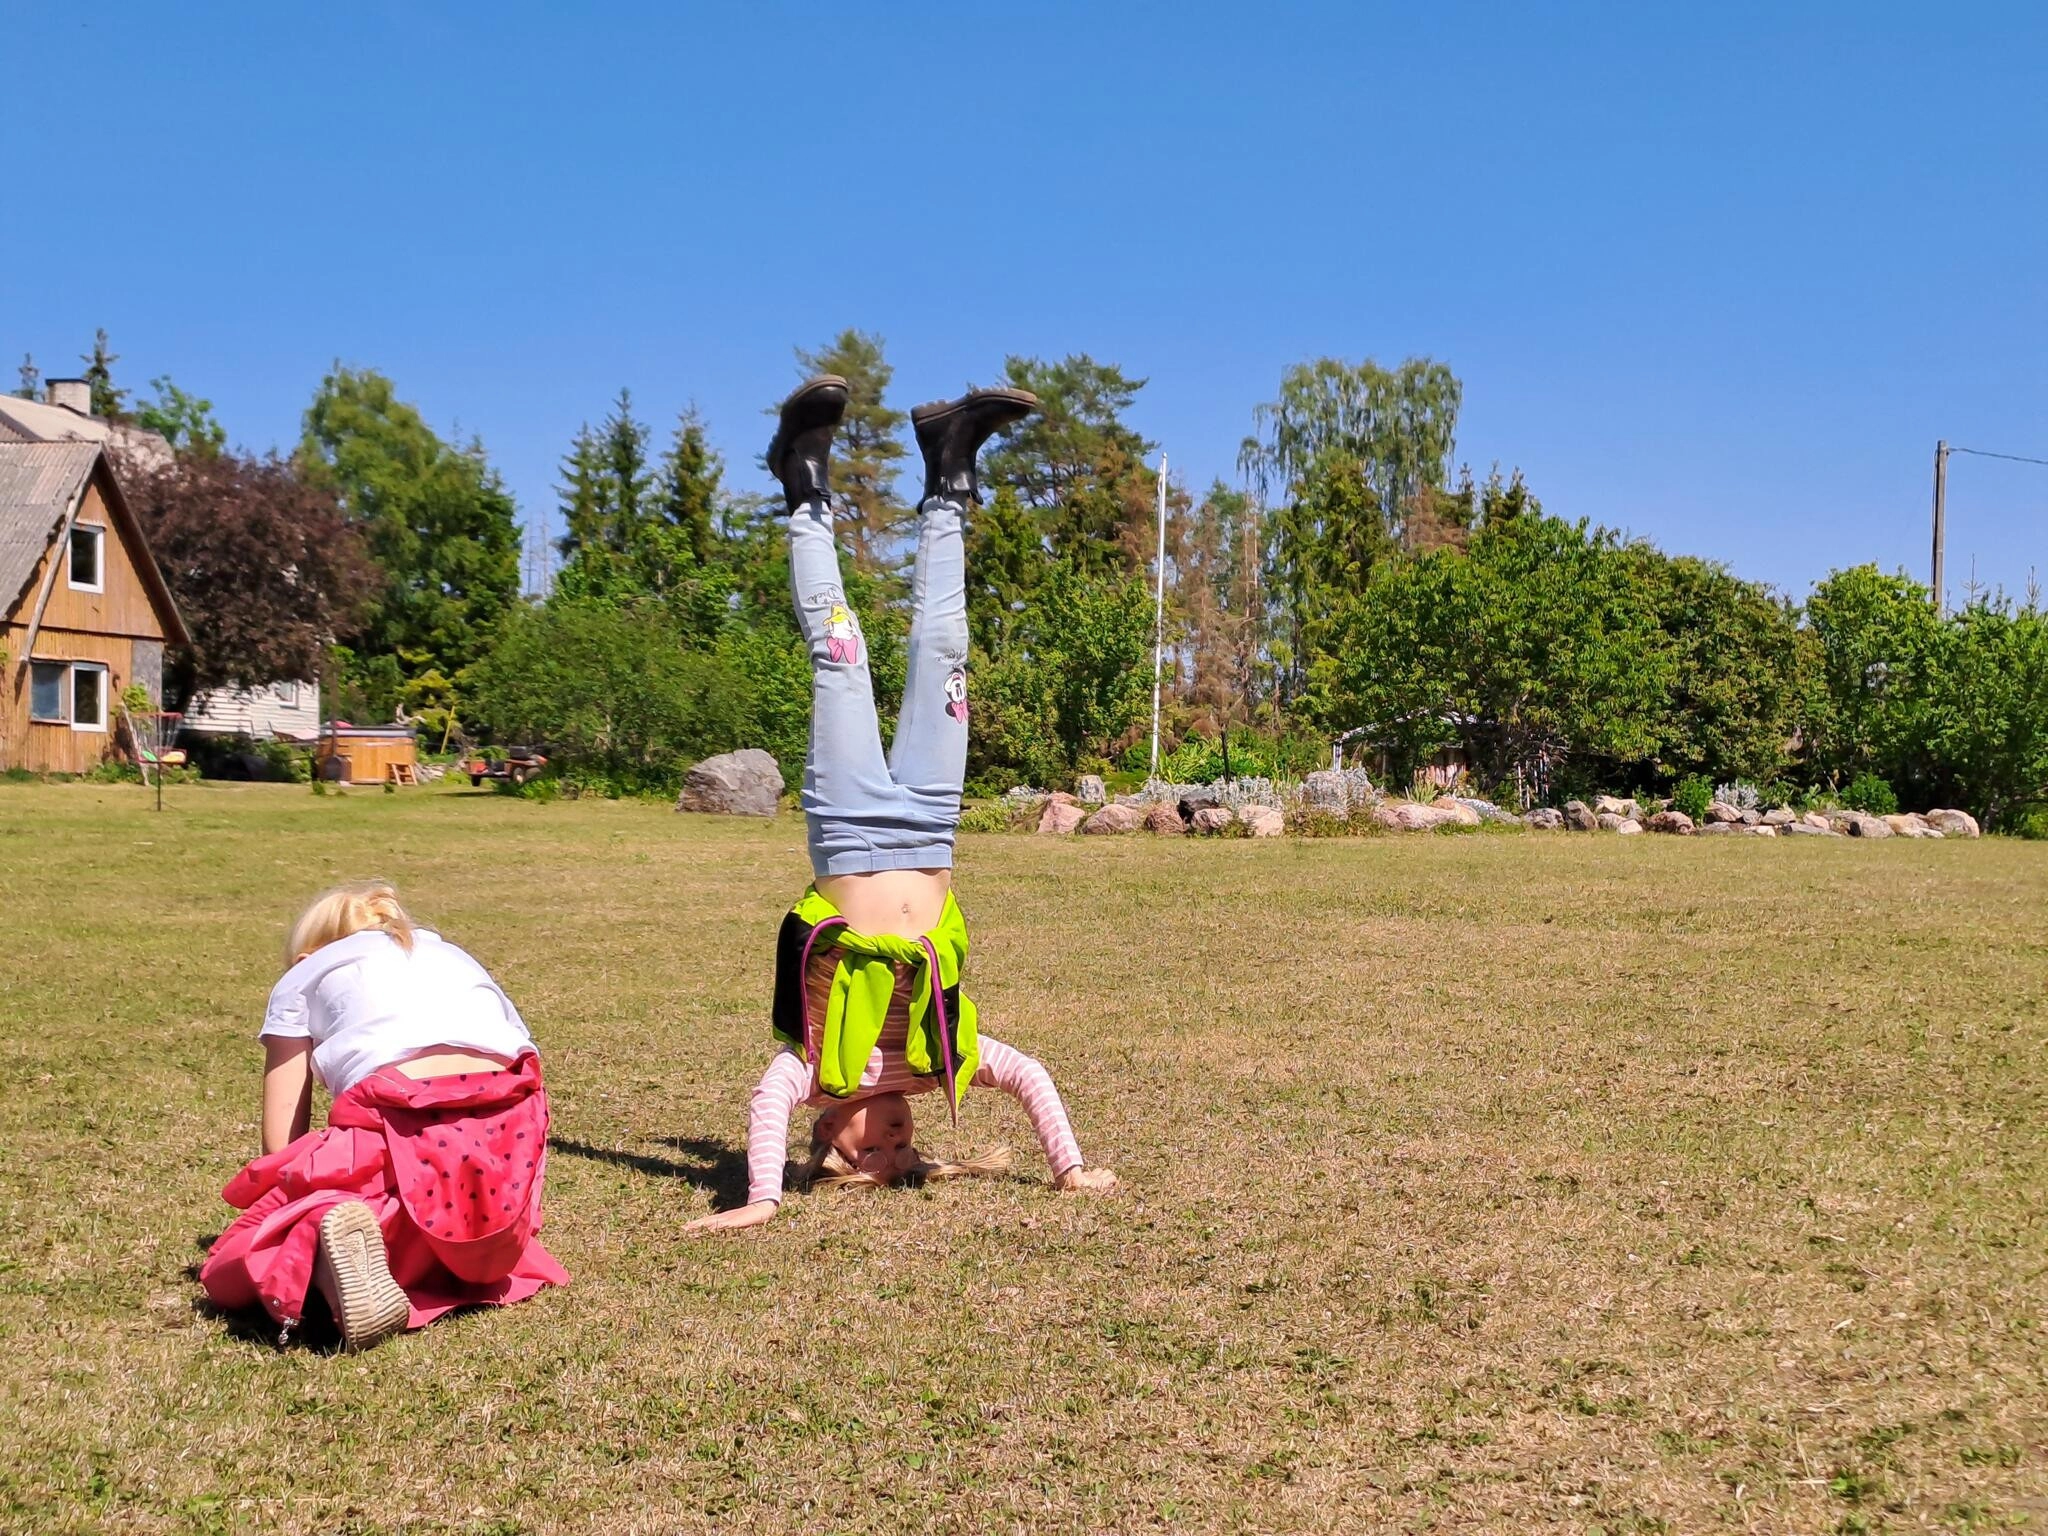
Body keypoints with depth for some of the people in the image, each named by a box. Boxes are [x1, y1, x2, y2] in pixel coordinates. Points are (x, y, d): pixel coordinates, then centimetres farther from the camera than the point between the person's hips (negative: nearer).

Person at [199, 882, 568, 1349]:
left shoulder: (302, 977, 25)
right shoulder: (455, 957, 36)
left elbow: (281, 1140, 15)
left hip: (400, 1127, -4)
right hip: (510, 1138, 5)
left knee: (242, 1264, 13)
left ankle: (328, 1251, -18)